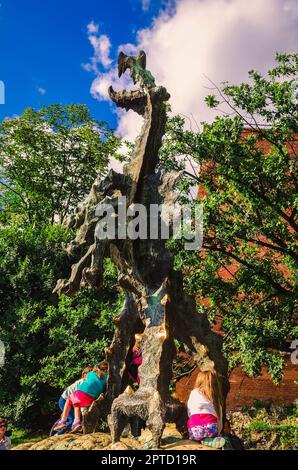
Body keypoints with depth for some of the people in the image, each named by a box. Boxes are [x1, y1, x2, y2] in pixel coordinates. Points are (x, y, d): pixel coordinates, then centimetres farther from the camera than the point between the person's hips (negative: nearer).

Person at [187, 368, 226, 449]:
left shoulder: (194, 392, 17)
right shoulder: (217, 399, 22)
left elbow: (189, 414, 16)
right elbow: (220, 422, 17)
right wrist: (217, 435, 24)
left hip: (194, 430, -1)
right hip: (211, 429, 1)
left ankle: (205, 440, -4)